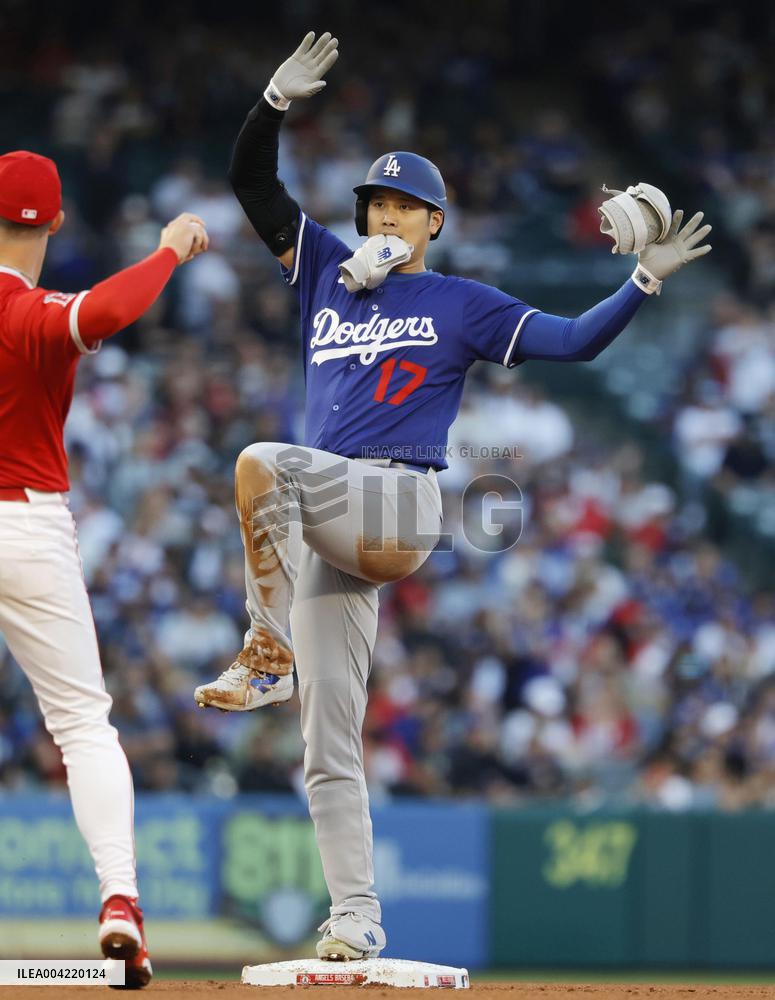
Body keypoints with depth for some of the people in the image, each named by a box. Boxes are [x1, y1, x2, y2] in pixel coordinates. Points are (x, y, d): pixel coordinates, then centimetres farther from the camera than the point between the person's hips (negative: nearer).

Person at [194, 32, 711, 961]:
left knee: (262, 461, -33)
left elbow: (574, 341, 4)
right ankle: (356, 917, 0)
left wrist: (644, 280, -8)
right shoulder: (327, 270, 19)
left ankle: (269, 651, -29)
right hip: (326, 530, 5)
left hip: (398, 508, -5)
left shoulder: (463, 306, 9)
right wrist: (276, 101, -2)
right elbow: (251, 182, 13)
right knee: (328, 751, -1)